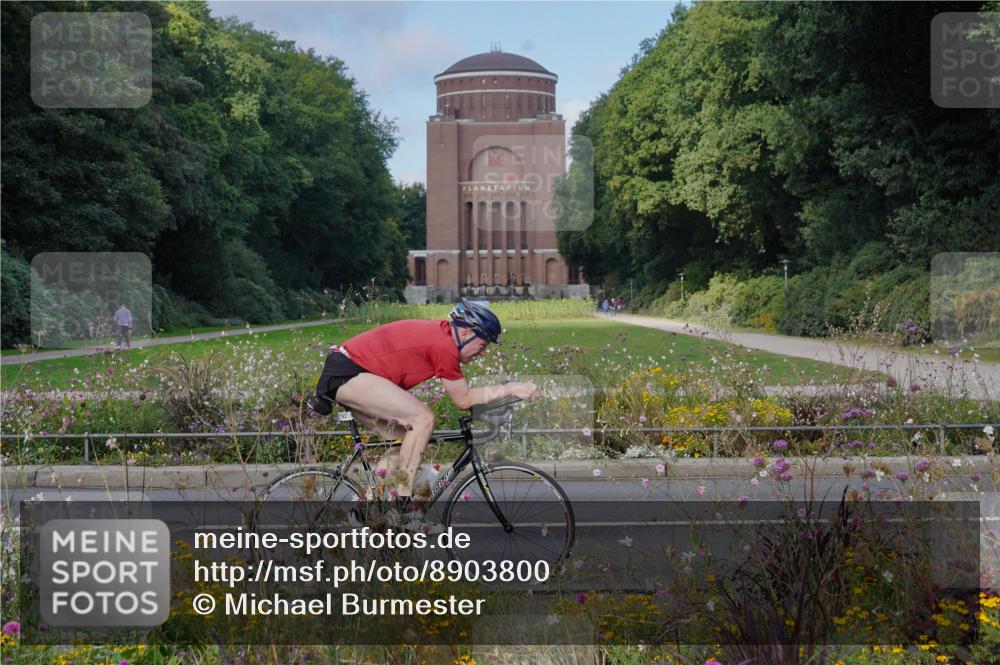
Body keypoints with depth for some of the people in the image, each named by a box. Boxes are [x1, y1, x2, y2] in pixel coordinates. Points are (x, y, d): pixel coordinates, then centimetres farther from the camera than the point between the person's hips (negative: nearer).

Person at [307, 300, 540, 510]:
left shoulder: (439, 332, 12)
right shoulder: (444, 347, -17)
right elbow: (464, 399, -8)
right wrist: (511, 388, -6)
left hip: (342, 374, 11)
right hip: (348, 374, -11)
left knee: (407, 439, 11)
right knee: (423, 419, -17)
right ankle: (403, 501, -13)